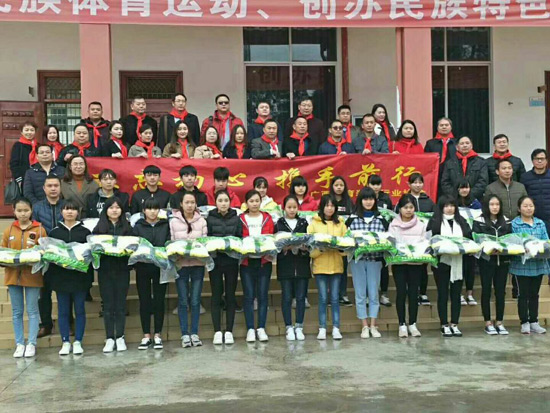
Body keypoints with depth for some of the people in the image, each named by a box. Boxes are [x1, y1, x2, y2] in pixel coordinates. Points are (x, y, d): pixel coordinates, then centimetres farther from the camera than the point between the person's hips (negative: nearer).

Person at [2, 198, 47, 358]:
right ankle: (19, 344, 16)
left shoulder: (39, 230, -2)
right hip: (13, 275, 3)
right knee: (17, 312, 9)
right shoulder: (8, 231, 7)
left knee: (32, 311, 3)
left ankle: (31, 344, 10)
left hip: (32, 276, -3)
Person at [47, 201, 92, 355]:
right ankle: (65, 342, 14)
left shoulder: (85, 231, 3)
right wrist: (49, 277, -3)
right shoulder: (54, 232, 7)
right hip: (60, 277, 1)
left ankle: (78, 342, 13)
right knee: (63, 311, 6)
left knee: (79, 310, 4)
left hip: (80, 277, -1)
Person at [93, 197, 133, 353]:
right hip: (105, 270, 0)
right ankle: (109, 339, 9)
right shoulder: (99, 228, 7)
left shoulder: (127, 227, 8)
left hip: (122, 270, 0)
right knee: (108, 305, 3)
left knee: (120, 304, 3)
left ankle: (120, 337, 11)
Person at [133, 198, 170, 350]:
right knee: (144, 301, 4)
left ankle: (157, 335, 13)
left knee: (159, 301, 4)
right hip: (143, 268, 0)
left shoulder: (166, 225, 8)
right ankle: (146, 336, 12)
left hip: (161, 267, 0)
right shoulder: (138, 226, 7)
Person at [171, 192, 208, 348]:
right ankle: (185, 334, 9)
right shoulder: (174, 222, 3)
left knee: (195, 300, 3)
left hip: (198, 264, 1)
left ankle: (194, 333, 12)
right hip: (181, 264, -1)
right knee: (183, 301, 3)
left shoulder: (202, 221, 5)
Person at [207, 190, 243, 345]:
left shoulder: (236, 219, 7)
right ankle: (217, 332, 8)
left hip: (232, 261, 1)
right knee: (216, 295, 2)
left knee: (230, 295, 5)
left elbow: (241, 238, 5)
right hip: (215, 261, -1)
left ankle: (229, 331, 11)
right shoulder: (210, 219, 3)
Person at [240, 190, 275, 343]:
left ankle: (261, 328, 10)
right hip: (247, 261, -2)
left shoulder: (267, 218, 9)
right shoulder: (241, 219, 3)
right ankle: (250, 329, 6)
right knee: (249, 295, -1)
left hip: (264, 261, 2)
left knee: (262, 295, 3)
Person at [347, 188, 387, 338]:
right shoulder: (352, 219, 4)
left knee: (374, 294, 5)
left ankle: (373, 326, 14)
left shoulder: (381, 219, 8)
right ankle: (365, 326, 12)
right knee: (360, 294, 3)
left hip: (375, 259, 1)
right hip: (357, 259, -1)